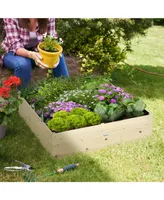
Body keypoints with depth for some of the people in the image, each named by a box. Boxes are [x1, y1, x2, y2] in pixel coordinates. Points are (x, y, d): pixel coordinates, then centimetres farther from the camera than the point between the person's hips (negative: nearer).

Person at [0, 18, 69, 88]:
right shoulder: (11, 18, -27)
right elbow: (16, 46, -27)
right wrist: (31, 55, -48)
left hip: (37, 52, 3)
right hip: (14, 53, -3)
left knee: (59, 57, -23)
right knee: (23, 64, -36)